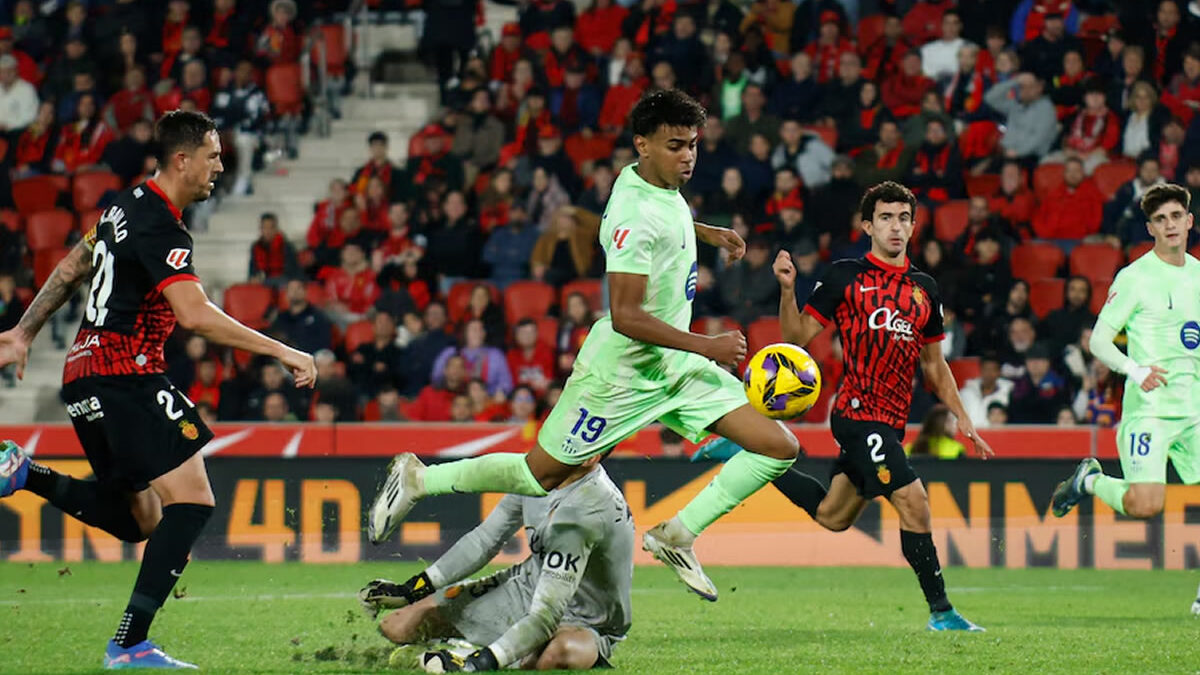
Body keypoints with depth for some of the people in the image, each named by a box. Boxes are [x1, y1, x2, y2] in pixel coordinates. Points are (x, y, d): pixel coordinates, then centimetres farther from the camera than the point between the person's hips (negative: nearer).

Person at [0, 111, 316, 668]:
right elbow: (195, 315, -26)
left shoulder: (130, 205, 15)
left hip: (85, 376, 10)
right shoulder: (160, 227, -16)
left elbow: (70, 269, 25)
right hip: (125, 375, -10)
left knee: (139, 519, 15)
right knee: (192, 501, -14)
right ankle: (130, 644, -18)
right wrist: (282, 352, -24)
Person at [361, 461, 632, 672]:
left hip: (583, 624, -7)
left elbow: (546, 614, -38)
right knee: (398, 625, -1)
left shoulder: (582, 512, -35)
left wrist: (479, 664, -44)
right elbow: (486, 539, 5)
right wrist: (412, 589, 4)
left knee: (565, 651, -46)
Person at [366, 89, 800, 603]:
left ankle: (677, 536, 3)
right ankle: (419, 479, 24)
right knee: (540, 475, 5)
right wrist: (707, 346, -27)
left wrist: (704, 232, 22)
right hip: (622, 372, -9)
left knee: (778, 447, -4)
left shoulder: (654, 182, 3)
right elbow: (626, 316, -30)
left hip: (675, 367, 9)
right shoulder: (635, 216, -26)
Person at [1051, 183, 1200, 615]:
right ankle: (1090, 481, 12)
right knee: (1145, 505, -18)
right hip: (1149, 407, -6)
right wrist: (1136, 370, -22)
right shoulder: (1135, 278, -6)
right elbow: (1099, 340, -8)